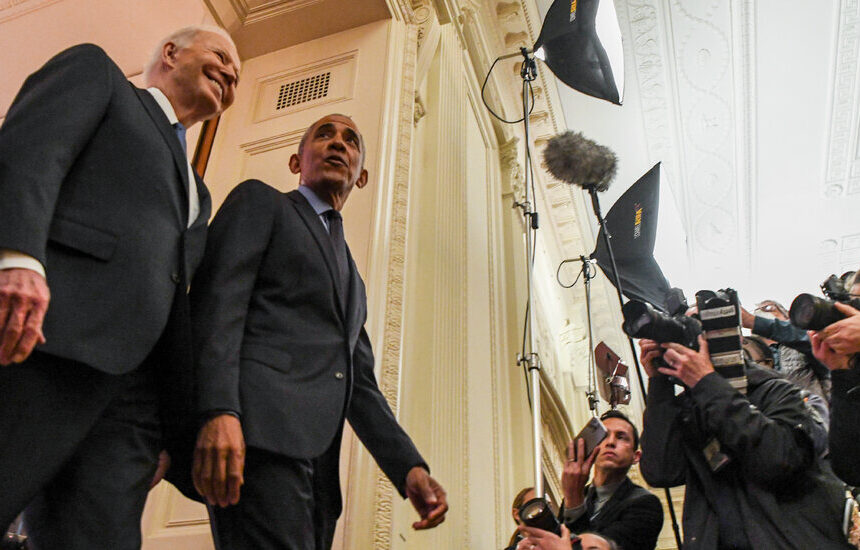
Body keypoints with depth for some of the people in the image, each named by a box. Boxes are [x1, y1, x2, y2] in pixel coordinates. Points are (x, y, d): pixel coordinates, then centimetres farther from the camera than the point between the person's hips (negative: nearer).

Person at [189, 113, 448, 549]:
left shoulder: (352, 278, 32)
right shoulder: (259, 201, 13)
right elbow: (216, 300, -4)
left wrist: (410, 468, 10)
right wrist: (218, 411, -20)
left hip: (317, 459, 7)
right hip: (257, 433, -7)